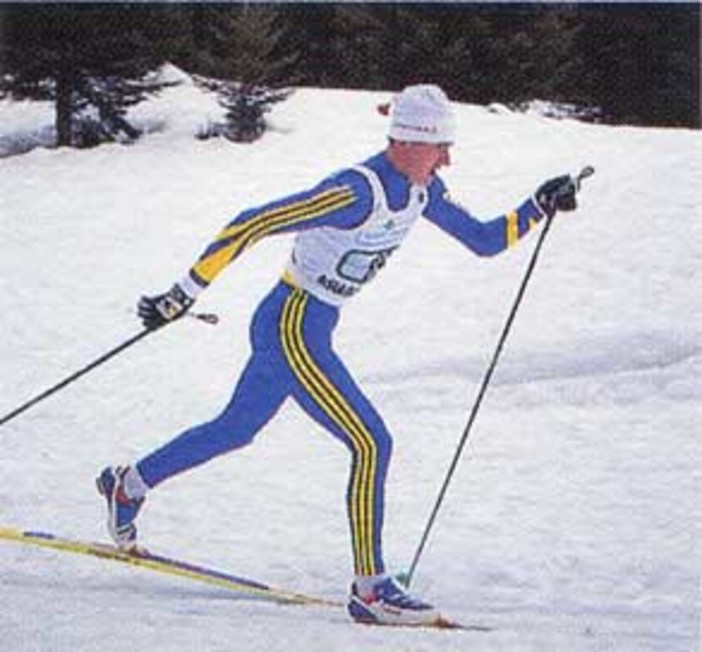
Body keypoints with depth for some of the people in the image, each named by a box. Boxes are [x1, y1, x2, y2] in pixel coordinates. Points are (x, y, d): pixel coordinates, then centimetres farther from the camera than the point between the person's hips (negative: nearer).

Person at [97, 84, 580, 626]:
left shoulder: (421, 192, -1)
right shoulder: (356, 193, -28)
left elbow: (484, 240, 11)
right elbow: (252, 225, -26)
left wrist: (537, 208, -6)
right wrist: (186, 293, -26)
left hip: (311, 330, 10)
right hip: (291, 330, -10)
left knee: (238, 428, 26)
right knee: (371, 443, -13)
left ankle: (129, 484, 46)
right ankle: (370, 588, -7)